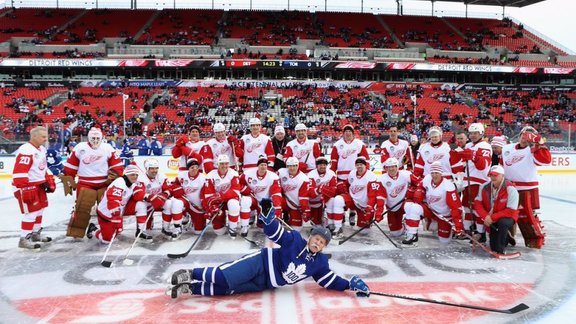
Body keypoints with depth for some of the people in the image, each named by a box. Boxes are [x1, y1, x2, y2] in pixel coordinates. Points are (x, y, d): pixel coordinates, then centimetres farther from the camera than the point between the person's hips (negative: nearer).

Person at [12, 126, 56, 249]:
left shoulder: (42, 149, 10)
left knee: (39, 210, 18)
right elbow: (19, 172, -26)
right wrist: (24, 190, -29)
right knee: (31, 212, -8)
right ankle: (24, 239, 3)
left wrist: (49, 182, 14)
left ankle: (35, 234, 33)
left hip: (38, 185, 10)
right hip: (27, 186, -10)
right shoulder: (26, 151, -21)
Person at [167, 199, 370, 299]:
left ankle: (190, 288, -3)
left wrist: (350, 284, -6)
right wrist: (268, 215, -30)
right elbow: (274, 232, -10)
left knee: (226, 289, -13)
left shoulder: (320, 263, 4)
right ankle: (191, 274, 2)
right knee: (224, 276, -21)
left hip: (265, 283, 3)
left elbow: (330, 281, 8)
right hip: (262, 262, -3)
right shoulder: (295, 240, -7)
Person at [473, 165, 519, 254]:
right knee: (493, 248, 1)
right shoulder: (485, 187, -7)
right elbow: (477, 203, -3)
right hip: (491, 220, 4)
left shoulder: (511, 190, -21)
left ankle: (500, 250, -24)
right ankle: (506, 238, 35)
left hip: (507, 218, -4)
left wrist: (492, 218, -24)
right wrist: (486, 216, -19)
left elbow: (510, 211, -22)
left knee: (502, 223, -40)